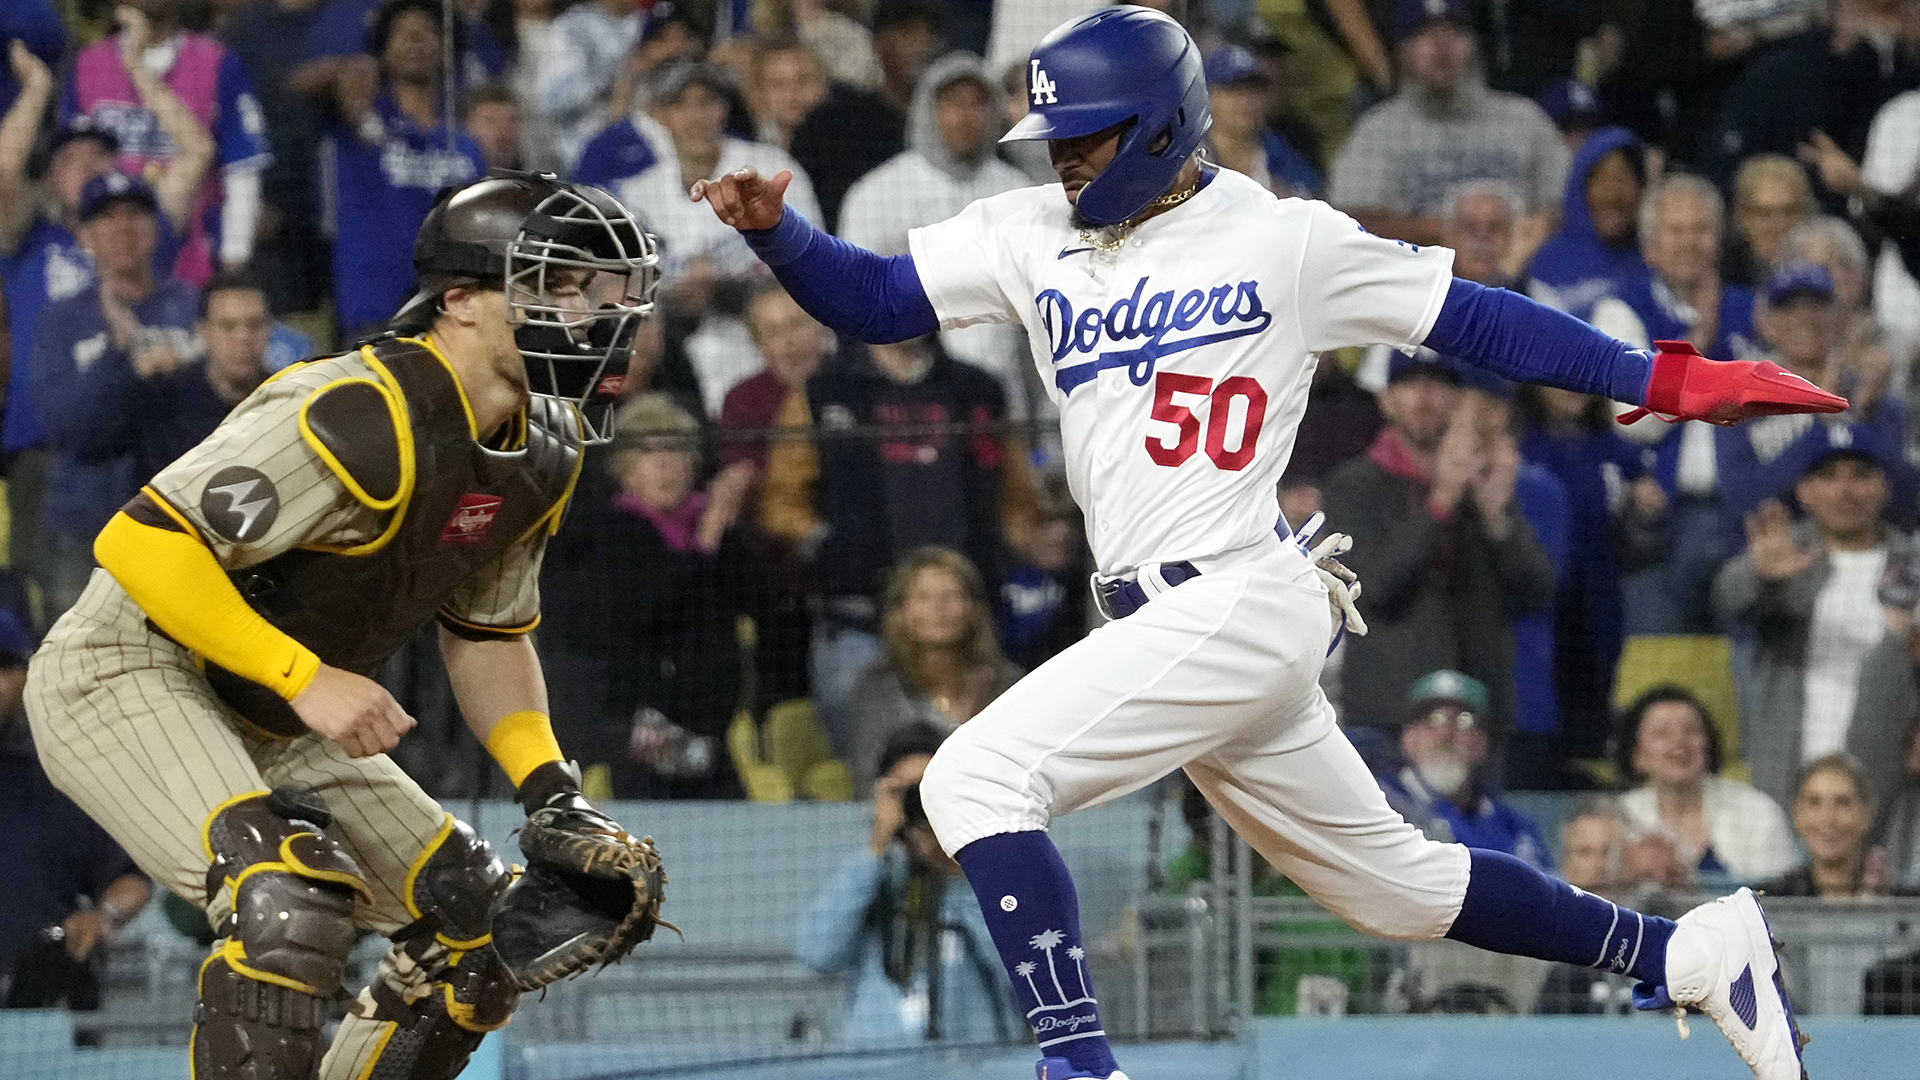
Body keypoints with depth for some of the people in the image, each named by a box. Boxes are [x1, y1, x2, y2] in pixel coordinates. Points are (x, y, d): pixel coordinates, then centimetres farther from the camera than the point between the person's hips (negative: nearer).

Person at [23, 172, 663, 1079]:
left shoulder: (543, 453, 2)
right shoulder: (362, 421, -27)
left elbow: (487, 632, 15)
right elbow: (142, 540, -28)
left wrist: (551, 789, 1)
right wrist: (307, 679, -29)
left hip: (271, 724, 10)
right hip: (126, 676, -10)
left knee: (481, 925, 6)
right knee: (291, 897, -33)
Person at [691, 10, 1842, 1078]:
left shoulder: (1282, 238, -3)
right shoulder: (1034, 235, 12)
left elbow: (1476, 319, 0)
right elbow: (873, 298, 8)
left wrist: (1678, 381, -4)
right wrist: (775, 228, -12)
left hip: (1241, 600, -7)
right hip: (1167, 625, 7)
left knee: (978, 776, -18)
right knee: (1391, 880, 16)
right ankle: (1691, 952, 28)